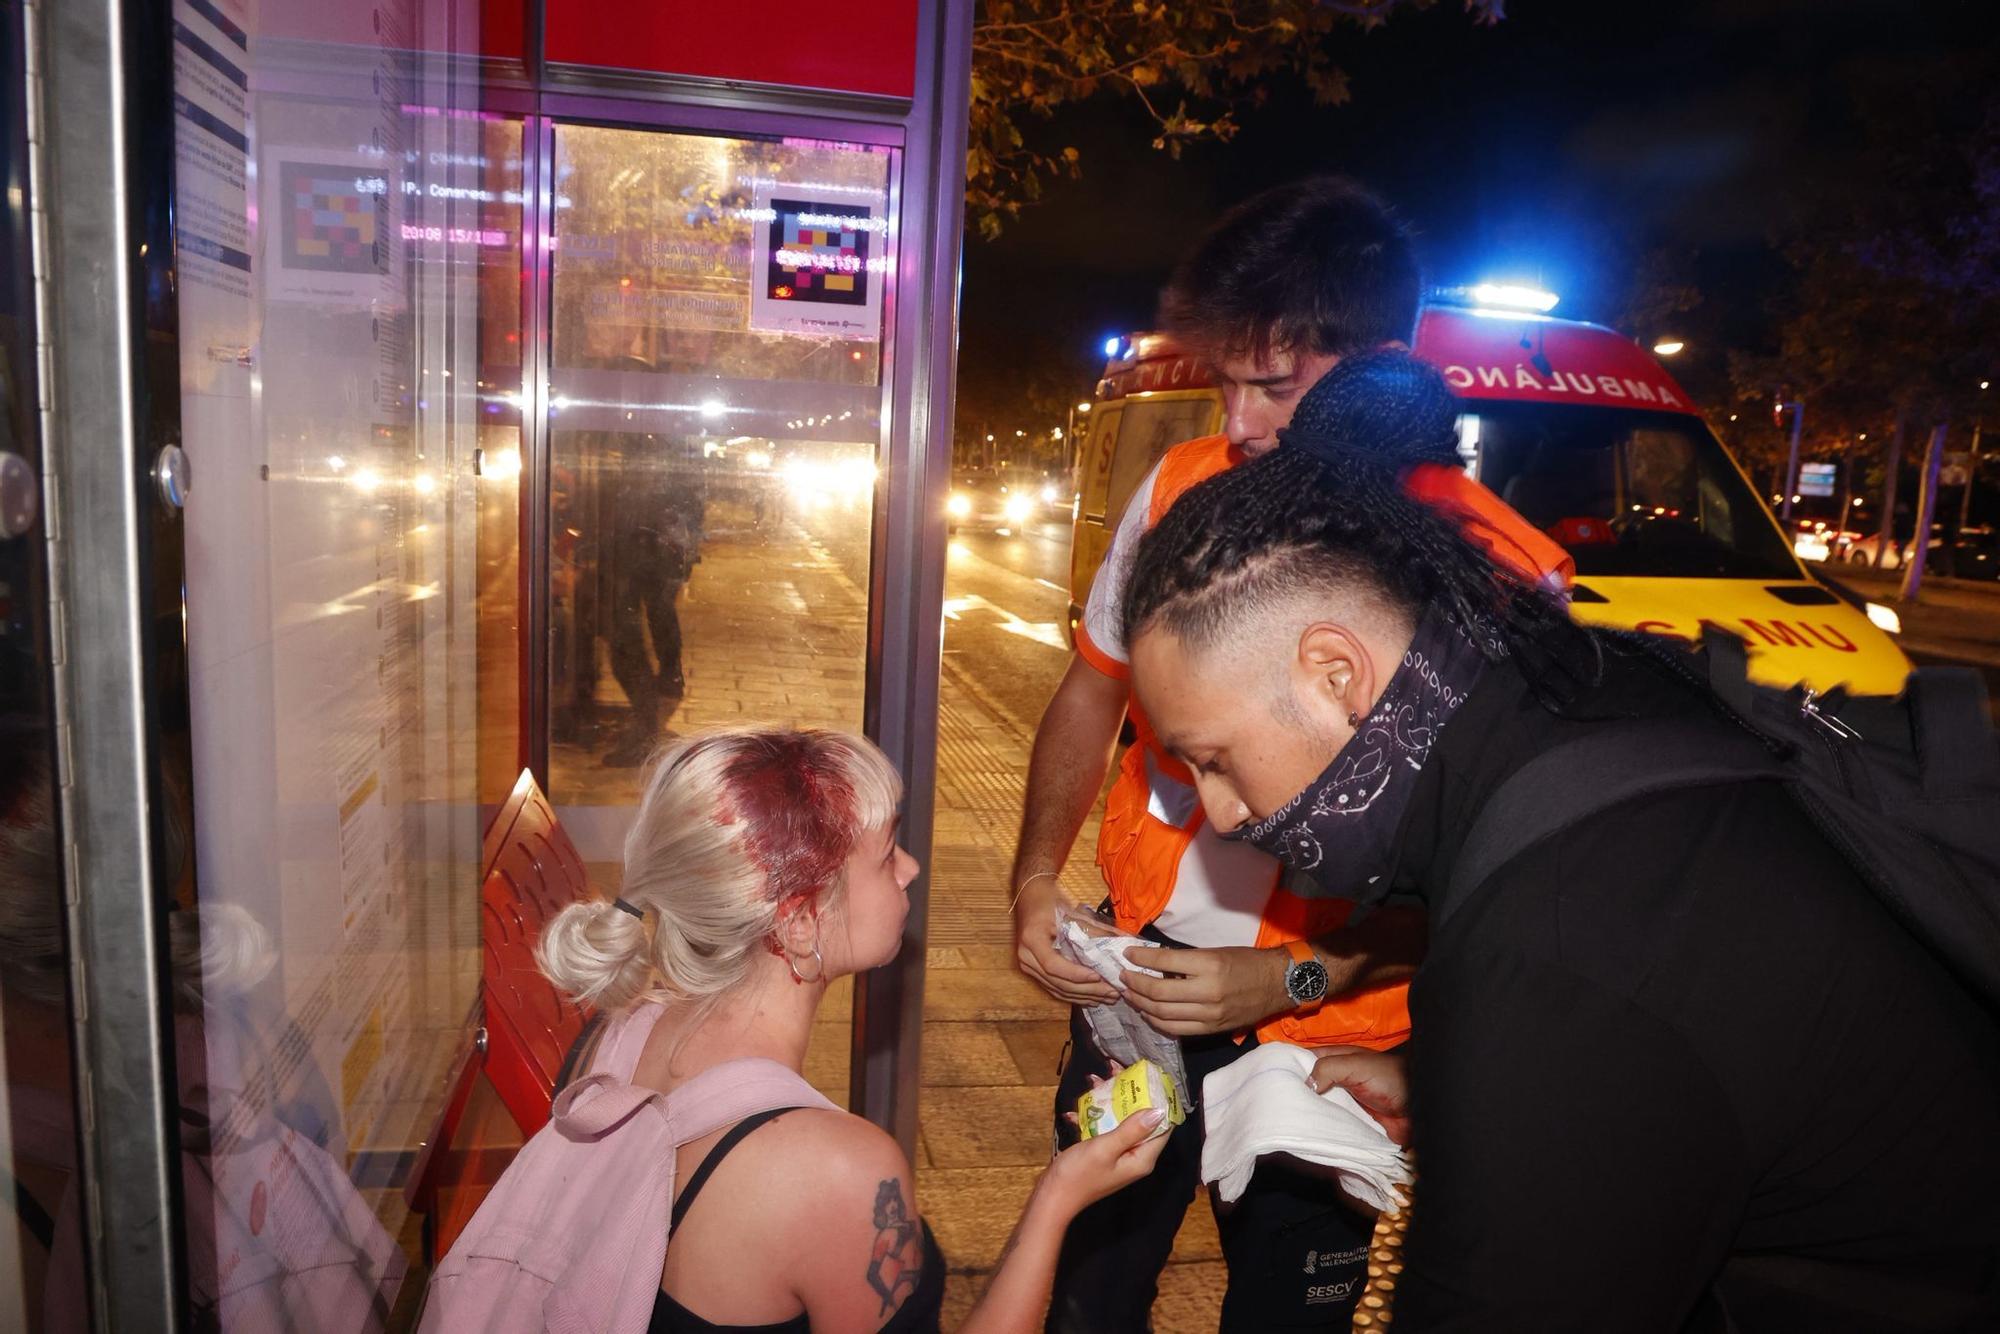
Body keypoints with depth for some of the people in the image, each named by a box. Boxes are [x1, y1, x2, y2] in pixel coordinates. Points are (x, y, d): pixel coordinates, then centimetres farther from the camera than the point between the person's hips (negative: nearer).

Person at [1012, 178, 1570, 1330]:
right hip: (1136, 983, 3)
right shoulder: (1184, 488, -7)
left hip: (1325, 1039, -3)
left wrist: (1294, 978, -22)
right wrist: (1038, 877, -6)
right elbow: (1094, 690, 6)